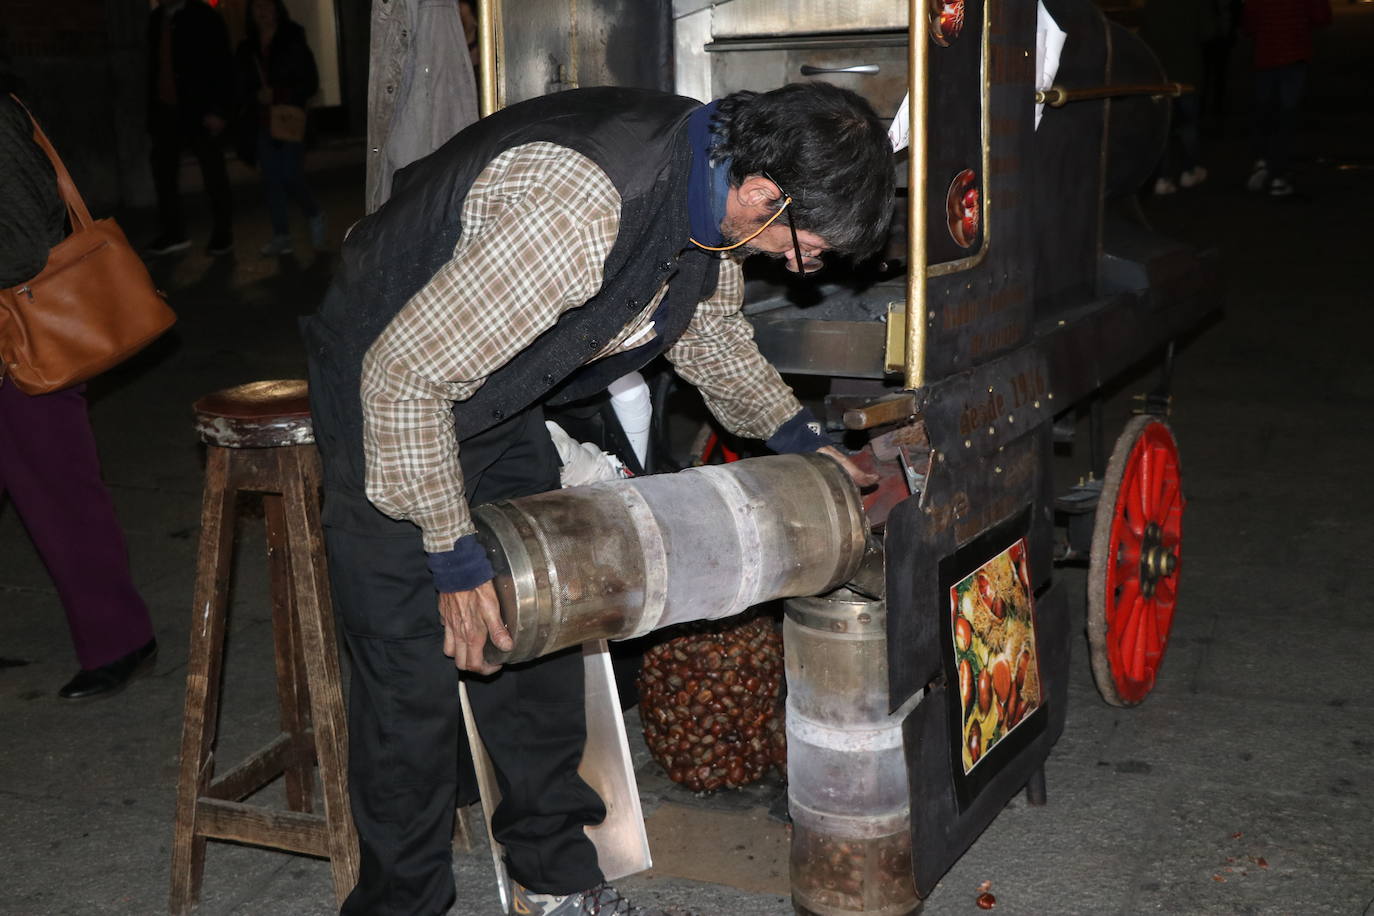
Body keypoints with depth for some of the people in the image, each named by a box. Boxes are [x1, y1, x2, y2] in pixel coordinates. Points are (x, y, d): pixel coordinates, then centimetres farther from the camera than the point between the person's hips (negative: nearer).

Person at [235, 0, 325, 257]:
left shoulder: (293, 43, 0)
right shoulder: (247, 49, 10)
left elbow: (311, 83, -3)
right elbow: (243, 88, 12)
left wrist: (278, 94, -14)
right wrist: (257, 95, -10)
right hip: (262, 123, 4)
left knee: (291, 176, -11)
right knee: (271, 180, 1)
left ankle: (314, 216, 16)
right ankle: (281, 236, 7)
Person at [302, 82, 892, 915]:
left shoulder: (713, 182, -12)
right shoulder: (574, 213, -40)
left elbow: (709, 323, 11)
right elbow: (402, 375, -32)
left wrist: (795, 433, 5)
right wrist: (453, 553, -26)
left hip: (500, 404, 8)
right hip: (391, 398, -8)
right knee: (415, 670, -5)